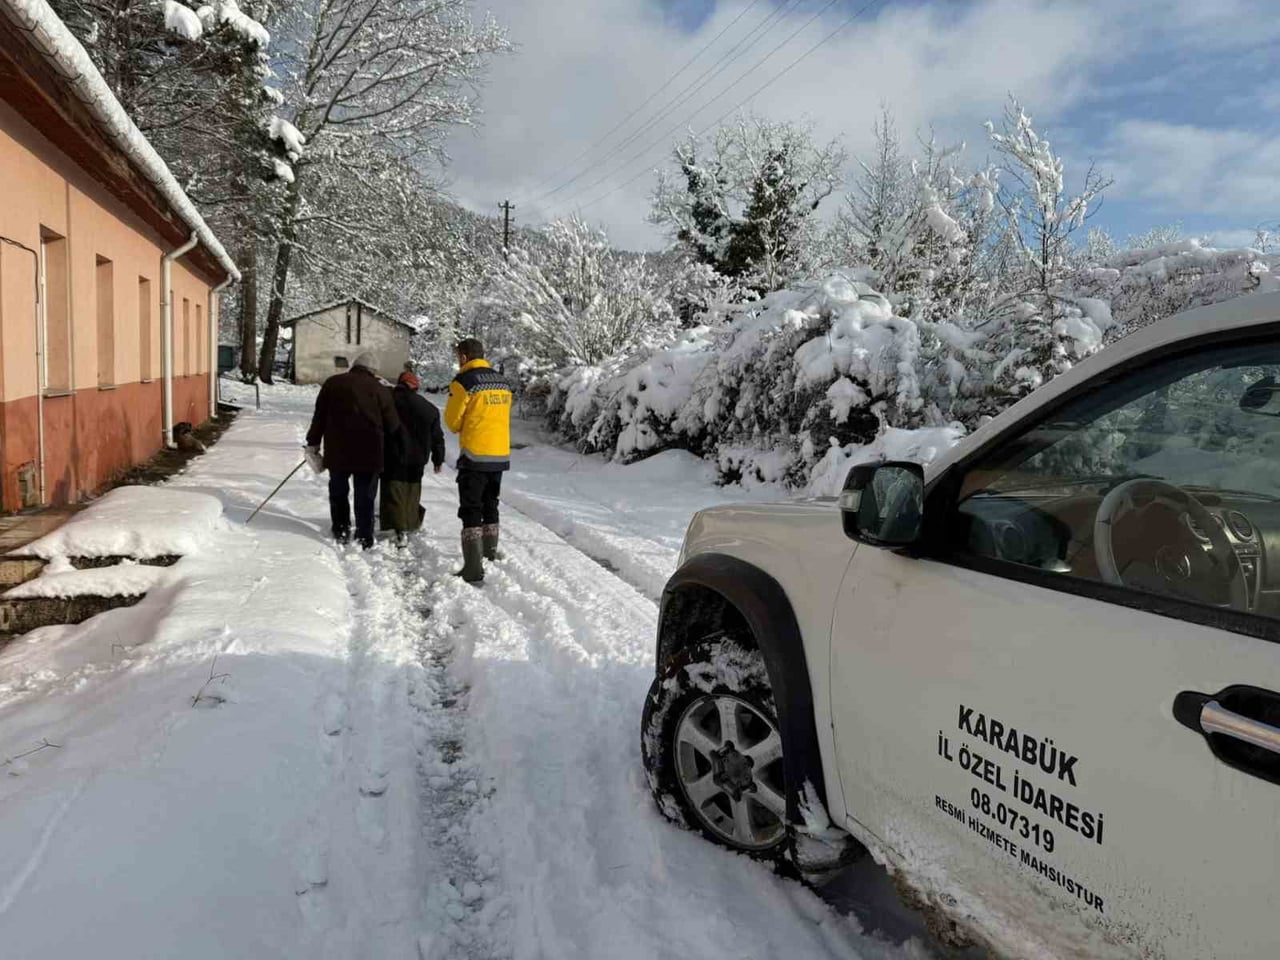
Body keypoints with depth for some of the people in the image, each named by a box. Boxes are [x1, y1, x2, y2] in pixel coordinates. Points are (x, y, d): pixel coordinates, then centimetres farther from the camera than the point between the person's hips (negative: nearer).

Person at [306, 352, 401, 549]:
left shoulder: (333, 383, 4)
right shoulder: (380, 389, -3)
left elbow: (319, 416, 7)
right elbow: (393, 425, -1)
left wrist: (313, 442, 15)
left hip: (337, 450, 2)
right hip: (369, 453, -2)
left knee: (338, 492, 21)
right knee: (365, 497, 7)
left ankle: (341, 530, 23)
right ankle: (364, 538, 9)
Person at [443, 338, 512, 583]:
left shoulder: (464, 381, -12)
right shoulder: (503, 382, 9)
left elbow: (452, 421, -6)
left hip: (475, 457, -6)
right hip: (501, 455, 7)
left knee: (471, 512, -2)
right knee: (490, 507, 21)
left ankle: (473, 569, -7)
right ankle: (491, 556, 32)